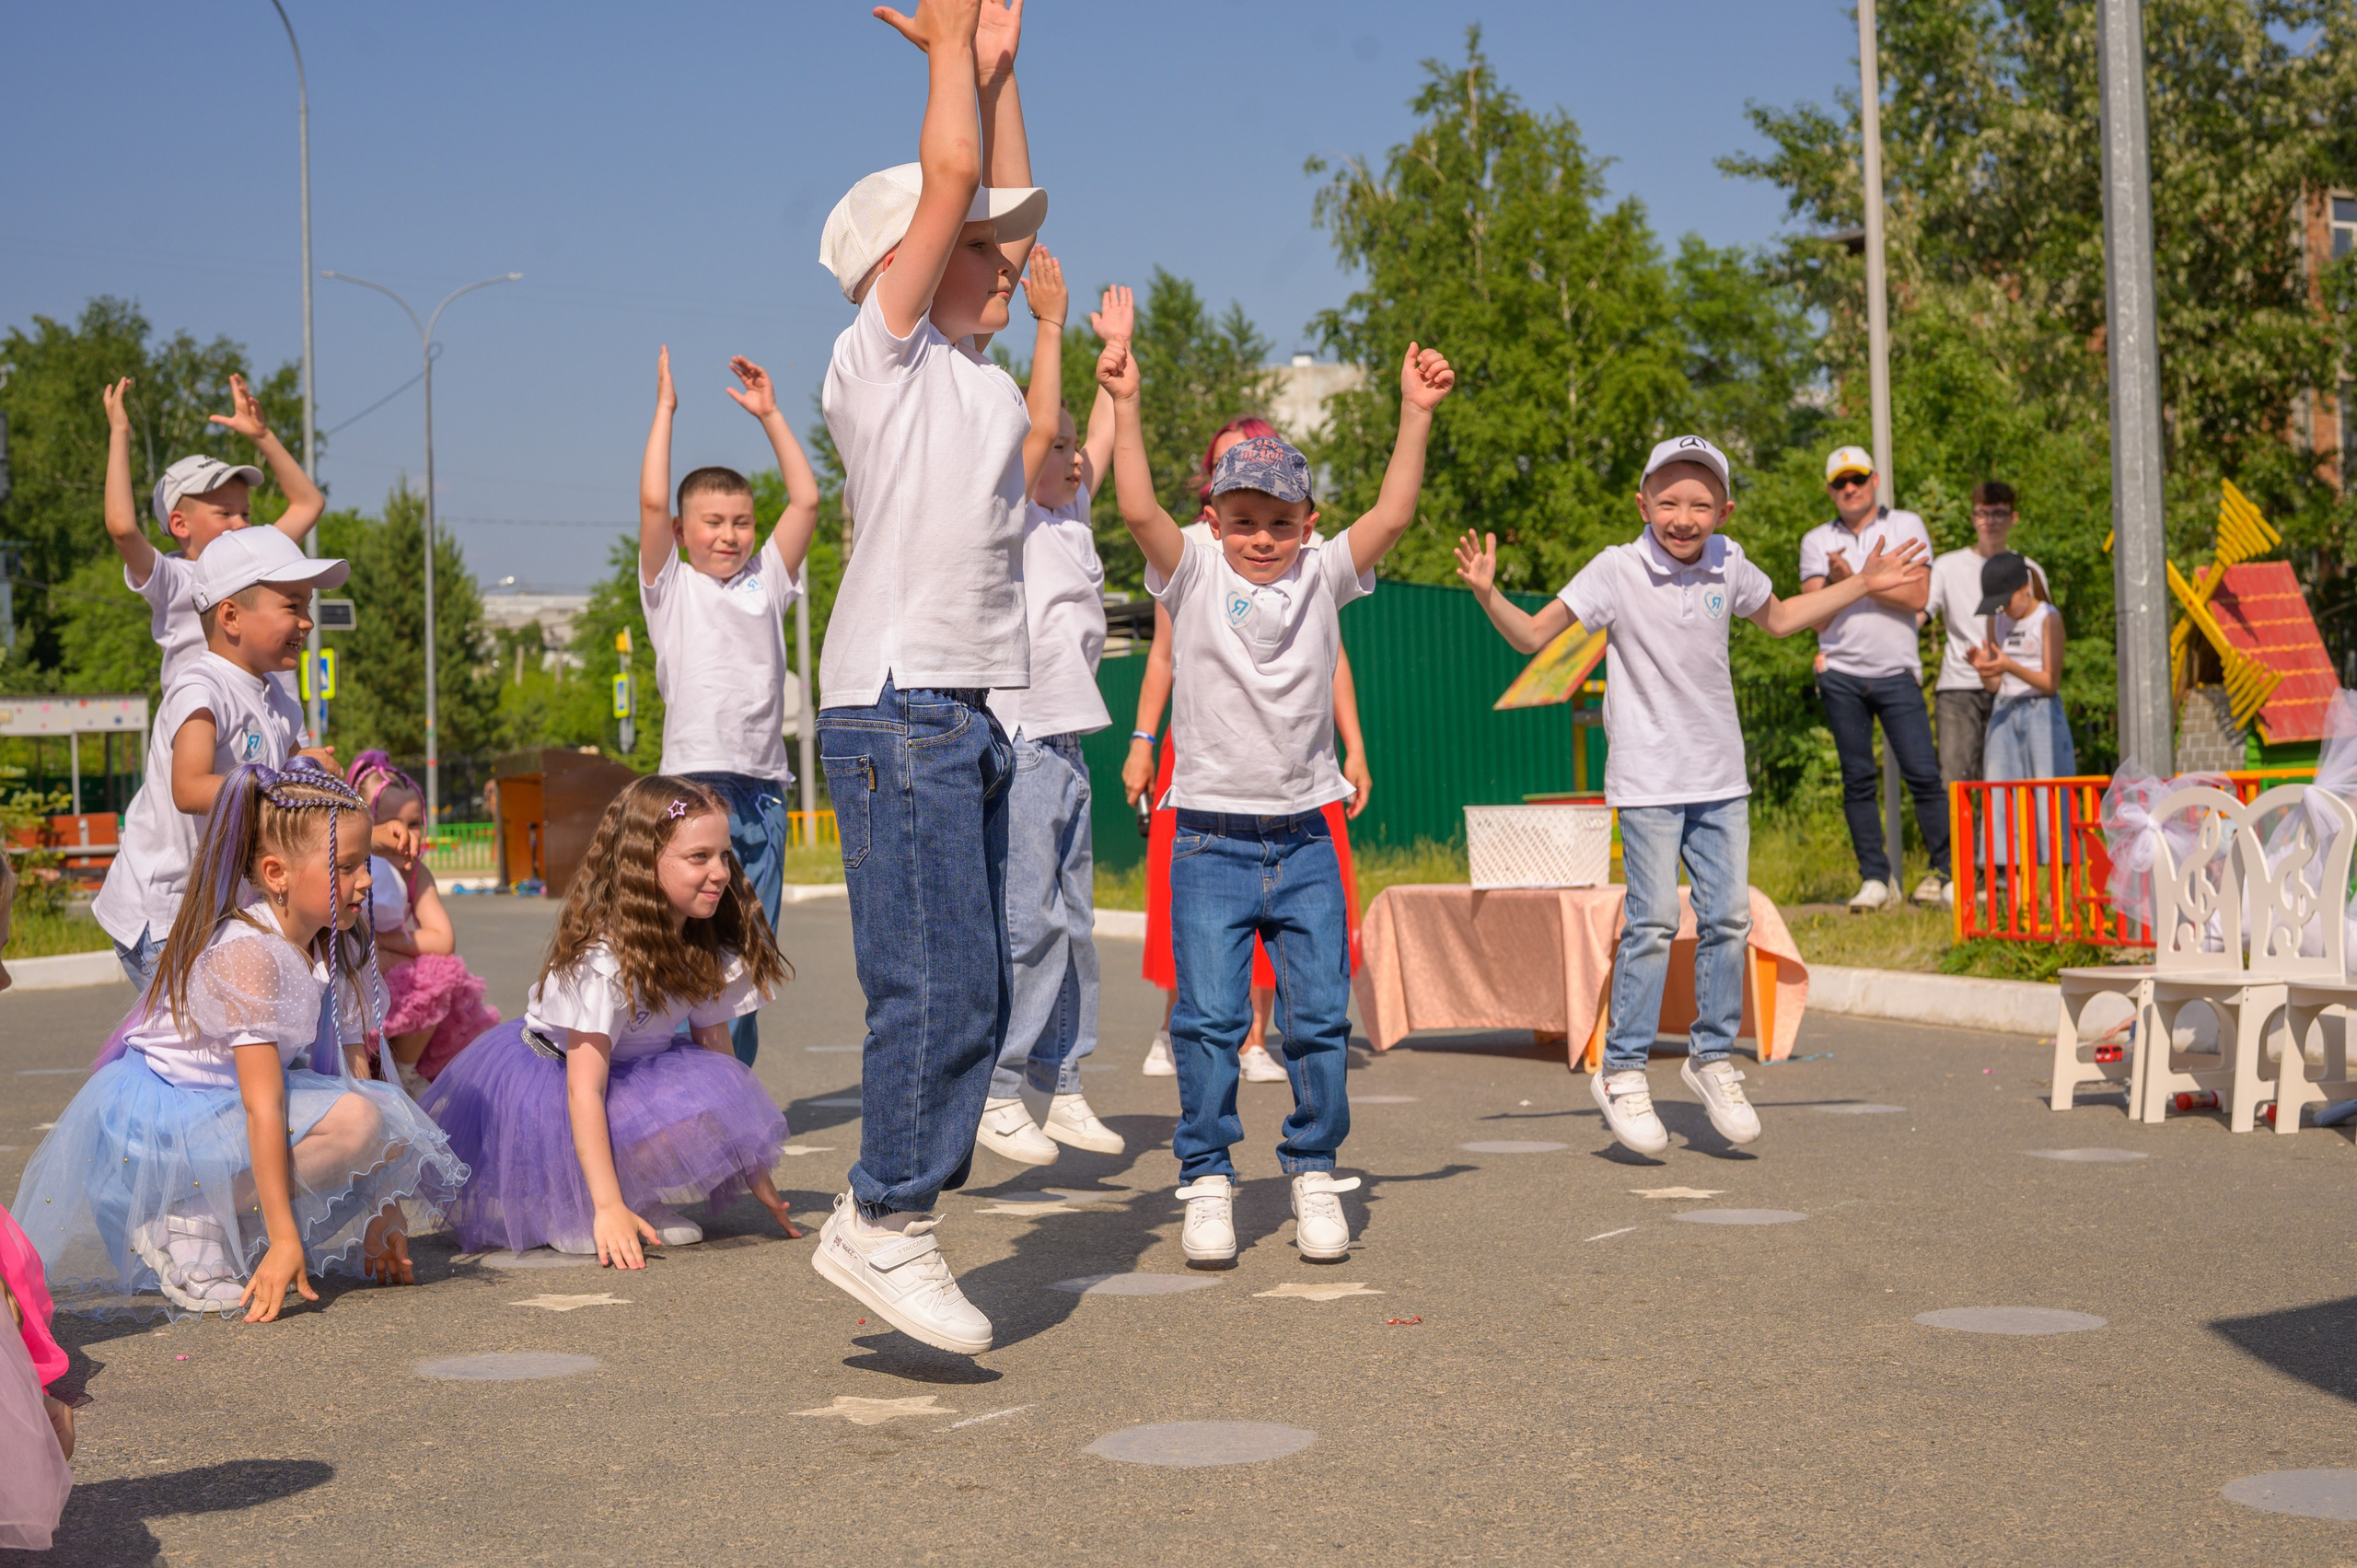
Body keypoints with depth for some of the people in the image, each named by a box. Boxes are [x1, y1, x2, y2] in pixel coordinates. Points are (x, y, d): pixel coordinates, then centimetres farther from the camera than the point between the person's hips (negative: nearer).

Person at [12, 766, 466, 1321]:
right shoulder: (247, 952, -24)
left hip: (217, 1115, 9)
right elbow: (262, 1106, -27)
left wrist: (383, 1213, 1)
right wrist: (284, 1239, -29)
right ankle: (187, 1225, -16)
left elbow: (355, 1074, 3)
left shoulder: (339, 953, 2)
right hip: (156, 1119, -9)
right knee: (355, 1121, -26)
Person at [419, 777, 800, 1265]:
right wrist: (609, 1207, -39)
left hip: (635, 1076, 8)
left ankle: (640, 1194, -5)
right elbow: (584, 1088, -33)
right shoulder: (602, 959, -30)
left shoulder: (708, 949, -8)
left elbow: (718, 1057, -2)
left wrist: (756, 1176, -3)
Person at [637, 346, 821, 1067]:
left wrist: (769, 415, 15)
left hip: (763, 788, 5)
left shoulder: (765, 582, 18)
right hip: (697, 785, -4)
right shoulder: (672, 588, 7)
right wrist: (665, 409, 1)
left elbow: (806, 499, 15)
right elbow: (651, 502, -5)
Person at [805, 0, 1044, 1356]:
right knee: (938, 987, -12)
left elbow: (1003, 208, 25)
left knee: (974, 996, 8)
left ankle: (891, 1218, 15)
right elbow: (949, 176, -8)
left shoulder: (972, 370, 20)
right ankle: (885, 1222, -2)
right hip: (901, 707, -9)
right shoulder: (882, 355, -3)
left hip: (970, 714, 9)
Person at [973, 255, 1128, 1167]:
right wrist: (1050, 324, -10)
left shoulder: (1071, 518, 17)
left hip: (1067, 748, 9)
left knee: (1072, 921, 9)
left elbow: (1103, 440, 26)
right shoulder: (1009, 518, -5)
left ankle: (1062, 1083, 14)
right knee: (1024, 921, -10)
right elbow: (1041, 421, -14)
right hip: (1019, 743, -9)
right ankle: (996, 1090, -5)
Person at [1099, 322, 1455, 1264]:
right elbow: (1140, 512, -16)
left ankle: (1314, 1173, 17)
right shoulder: (1192, 575, 0)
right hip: (1211, 840, -2)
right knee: (1209, 1020, -3)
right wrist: (1124, 408, -26)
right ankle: (1207, 1181, 9)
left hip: (1305, 840, 2)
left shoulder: (1322, 576, 6)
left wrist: (1417, 413, -14)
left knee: (1321, 1018, 3)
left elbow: (1393, 515, -6)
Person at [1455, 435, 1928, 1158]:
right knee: (1653, 922, -10)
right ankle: (1621, 1070, 2)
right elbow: (1535, 636, -10)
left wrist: (1863, 583, 22)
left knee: (1728, 918, 3)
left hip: (1720, 777, 5)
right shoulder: (1617, 571, -10)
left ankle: (1712, 1056, 21)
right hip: (1647, 779, -5)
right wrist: (1488, 594, -27)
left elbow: (1780, 618, 24)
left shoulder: (1729, 567, 4)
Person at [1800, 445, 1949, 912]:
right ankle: (1876, 878, 7)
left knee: (1923, 774, -7)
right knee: (1858, 780, 2)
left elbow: (1917, 595, -5)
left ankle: (1945, 872, 2)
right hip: (1841, 675, 2)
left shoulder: (1907, 526, 8)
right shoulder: (1816, 541, 11)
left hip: (1897, 672, -2)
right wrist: (1835, 581, -15)